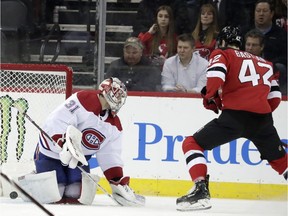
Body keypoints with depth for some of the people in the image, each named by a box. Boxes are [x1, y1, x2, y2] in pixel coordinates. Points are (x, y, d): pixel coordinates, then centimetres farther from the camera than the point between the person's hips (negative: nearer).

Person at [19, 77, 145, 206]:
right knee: (52, 195, -19)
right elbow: (55, 123, -30)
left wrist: (120, 184, -6)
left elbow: (110, 157, 3)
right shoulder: (82, 100, -23)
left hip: (79, 158, 7)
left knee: (77, 195, -9)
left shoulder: (114, 126, 0)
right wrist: (66, 145, -44)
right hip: (50, 153, -6)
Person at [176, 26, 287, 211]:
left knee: (192, 144, 6)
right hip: (262, 119, 5)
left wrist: (210, 97, 7)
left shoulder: (222, 54, 12)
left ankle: (201, 191, -11)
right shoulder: (263, 63, 26)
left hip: (235, 114, -5)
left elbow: (216, 75, -10)